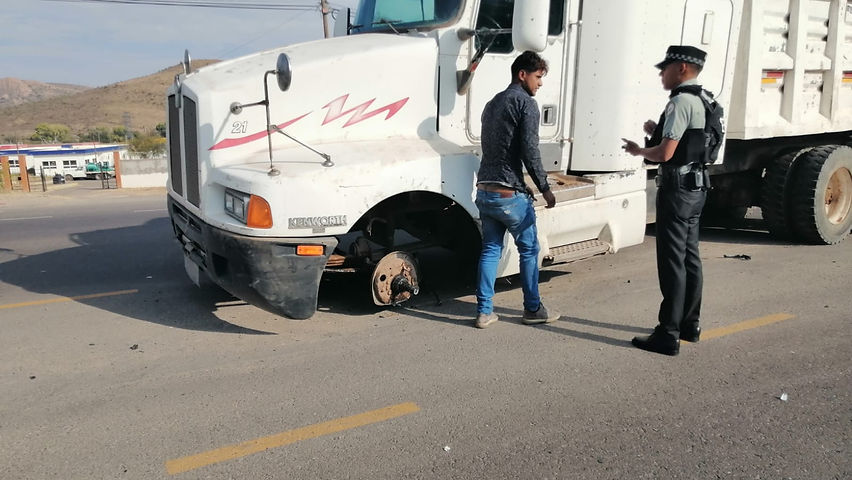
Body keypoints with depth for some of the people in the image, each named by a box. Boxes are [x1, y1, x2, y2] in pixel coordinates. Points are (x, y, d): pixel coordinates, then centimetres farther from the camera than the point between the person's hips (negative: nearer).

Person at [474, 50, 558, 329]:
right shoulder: (525, 103, -8)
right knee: (528, 250, 7)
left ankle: (484, 311, 12)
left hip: (484, 190, 8)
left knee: (490, 250, 12)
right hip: (510, 193, -8)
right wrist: (545, 188, -7)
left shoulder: (493, 103, 19)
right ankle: (533, 310, 16)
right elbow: (529, 152, -15)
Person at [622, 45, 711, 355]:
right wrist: (658, 132, 8)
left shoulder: (680, 102, -16)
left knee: (672, 262, -7)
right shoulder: (699, 101, 15)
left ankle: (668, 335, -3)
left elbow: (665, 153, -21)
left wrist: (638, 151, -3)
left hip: (677, 187, -10)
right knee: (690, 258, 16)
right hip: (696, 187, 10)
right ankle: (689, 325, 27)